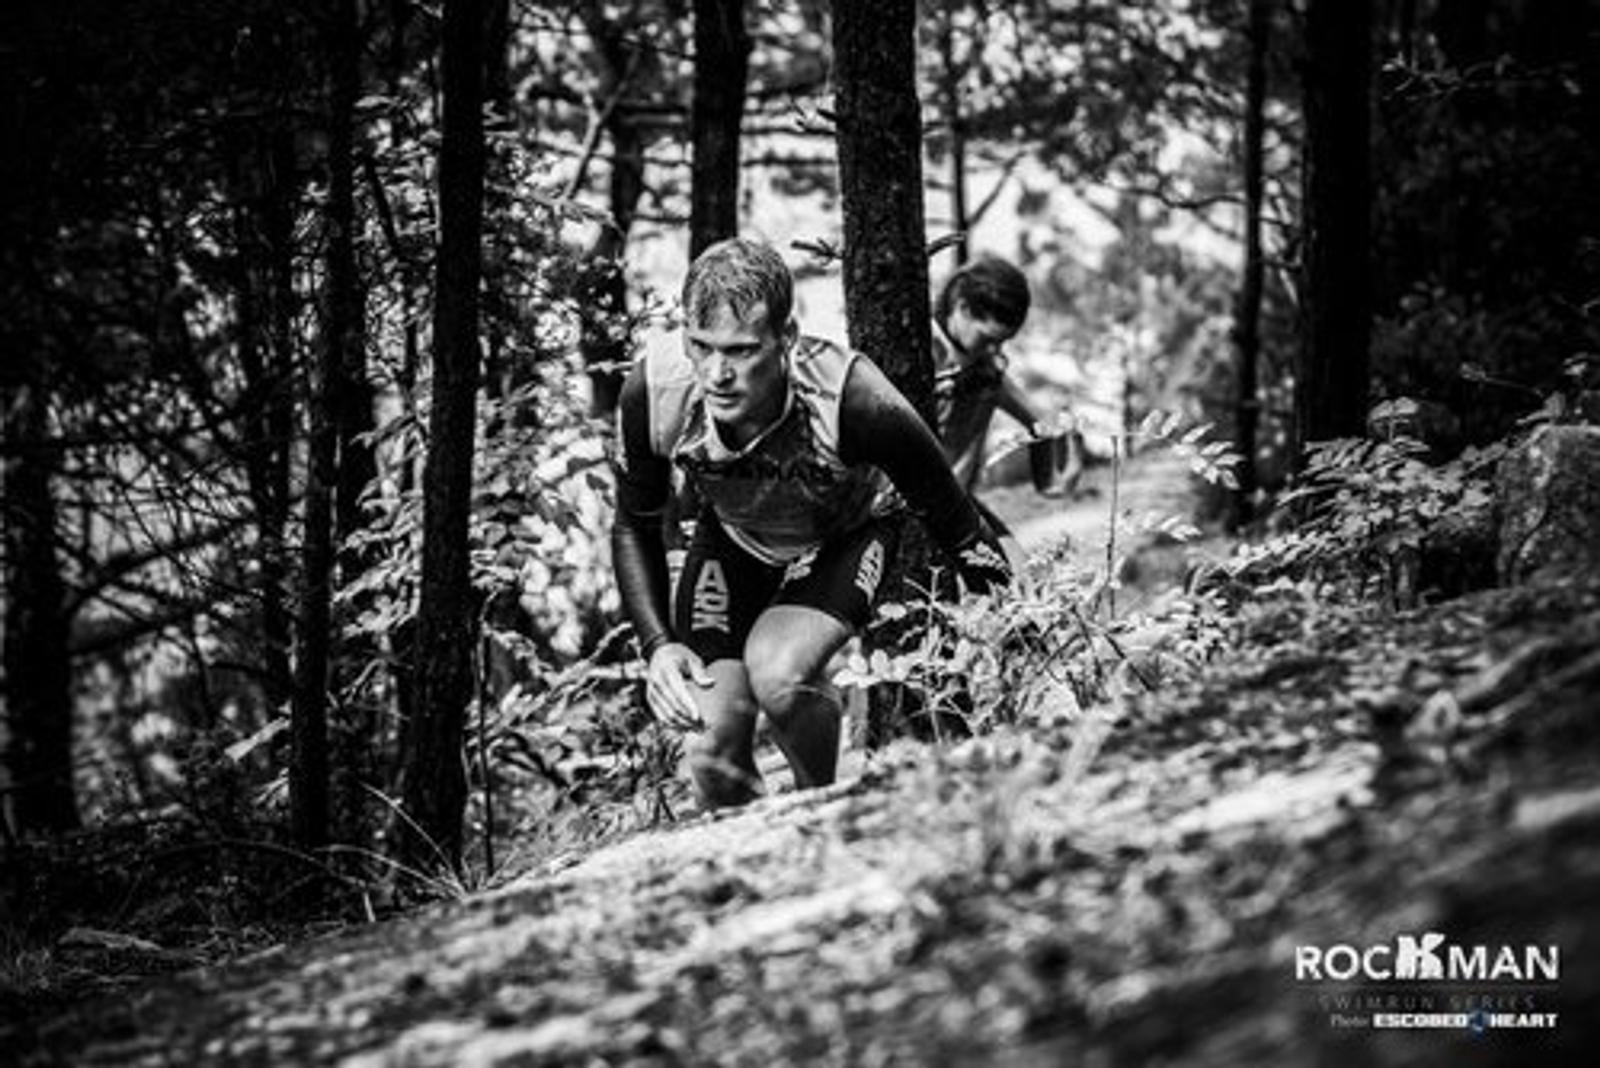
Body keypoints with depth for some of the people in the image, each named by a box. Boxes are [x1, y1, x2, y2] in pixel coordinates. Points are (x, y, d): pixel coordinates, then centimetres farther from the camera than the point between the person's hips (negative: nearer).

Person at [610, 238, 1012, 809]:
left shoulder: (850, 399, -39)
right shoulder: (654, 393, -31)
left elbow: (948, 516, -20)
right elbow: (634, 529, -10)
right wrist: (657, 646, -20)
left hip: (848, 537, -3)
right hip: (735, 541, 3)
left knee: (779, 675, -32)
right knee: (713, 757, -11)